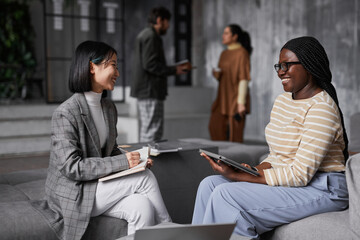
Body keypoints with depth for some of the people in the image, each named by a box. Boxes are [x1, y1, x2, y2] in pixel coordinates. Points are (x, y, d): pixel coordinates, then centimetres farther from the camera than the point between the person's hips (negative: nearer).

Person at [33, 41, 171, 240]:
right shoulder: (66, 113, -17)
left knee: (142, 207, -22)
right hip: (73, 195, -7)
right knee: (145, 178, -20)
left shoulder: (109, 107, 8)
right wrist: (122, 162, -26)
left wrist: (134, 160, -6)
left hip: (101, 187, 7)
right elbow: (71, 167, -22)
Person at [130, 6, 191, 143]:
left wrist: (175, 68, 15)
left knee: (147, 131, 14)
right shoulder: (151, 36, -11)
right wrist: (174, 70, -13)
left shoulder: (144, 35, 22)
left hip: (145, 90, 11)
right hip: (150, 91, -11)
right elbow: (150, 65, -20)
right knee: (153, 132, -10)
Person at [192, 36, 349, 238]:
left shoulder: (321, 108, -18)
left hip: (320, 189, -9)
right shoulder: (282, 101, 11)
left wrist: (238, 176, -22)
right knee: (210, 184, -5)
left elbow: (300, 174, -23)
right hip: (286, 180, 9)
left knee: (225, 194, -23)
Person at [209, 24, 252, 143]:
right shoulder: (224, 54, 14)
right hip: (223, 97, 7)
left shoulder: (242, 53, -9)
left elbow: (244, 78, -15)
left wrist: (241, 102, -20)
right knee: (215, 127, -2)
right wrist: (216, 74, -5)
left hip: (236, 98, -7)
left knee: (234, 134, -4)